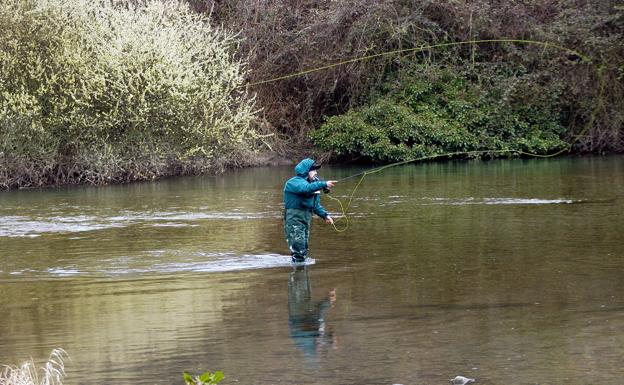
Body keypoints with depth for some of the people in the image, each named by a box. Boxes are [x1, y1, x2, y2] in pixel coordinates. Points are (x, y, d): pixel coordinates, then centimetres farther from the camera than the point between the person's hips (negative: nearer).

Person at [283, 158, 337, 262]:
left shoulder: (312, 182, 16)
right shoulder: (294, 182, -13)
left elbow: (315, 204, 22)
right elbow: (307, 188, -35)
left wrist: (324, 215, 9)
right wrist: (324, 184, -39)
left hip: (306, 220, 9)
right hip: (294, 220, -9)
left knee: (304, 251, 13)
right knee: (298, 250, -13)